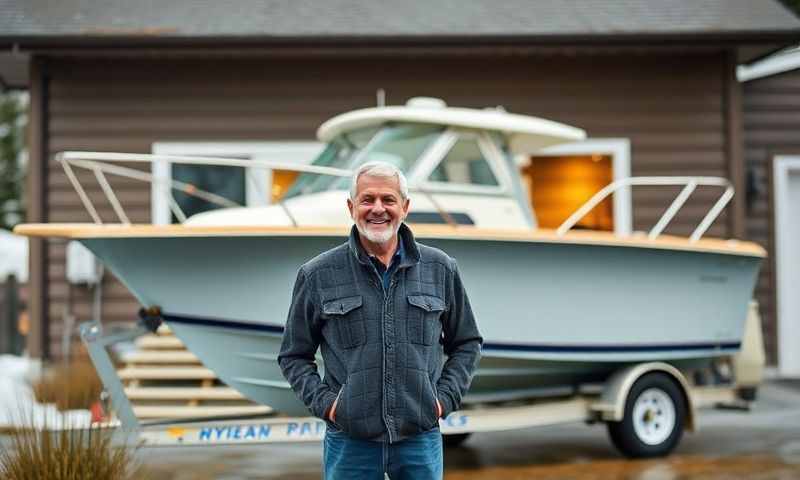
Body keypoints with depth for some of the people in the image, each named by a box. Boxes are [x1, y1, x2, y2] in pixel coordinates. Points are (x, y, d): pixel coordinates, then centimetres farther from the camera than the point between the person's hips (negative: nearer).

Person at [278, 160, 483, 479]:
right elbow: (294, 355, 8)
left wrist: (446, 396, 2)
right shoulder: (317, 275, 1)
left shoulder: (440, 269, 5)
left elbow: (467, 343, 15)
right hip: (349, 440, -1)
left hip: (421, 436, 1)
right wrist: (323, 402, -5)